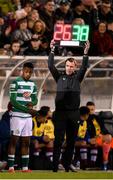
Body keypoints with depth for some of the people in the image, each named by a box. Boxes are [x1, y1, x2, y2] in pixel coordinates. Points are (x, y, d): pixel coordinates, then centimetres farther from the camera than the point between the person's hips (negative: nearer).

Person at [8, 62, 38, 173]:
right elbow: (13, 101, -12)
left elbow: (35, 99, 18)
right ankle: (10, 167, -6)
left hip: (28, 117, 6)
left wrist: (31, 103, -7)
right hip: (17, 116, -6)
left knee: (26, 142, 6)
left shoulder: (32, 84, 13)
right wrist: (28, 109, -18)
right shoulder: (15, 83, -7)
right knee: (14, 141, -6)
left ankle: (25, 167, 9)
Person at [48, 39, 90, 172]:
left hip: (73, 113, 1)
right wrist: (52, 51, -10)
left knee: (71, 140, 3)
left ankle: (67, 165, 9)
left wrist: (86, 53, -17)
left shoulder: (77, 77, 9)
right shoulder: (59, 77, 8)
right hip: (60, 112, -1)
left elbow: (84, 67, -4)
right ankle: (55, 165, -10)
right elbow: (51, 66, -1)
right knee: (58, 139, -7)